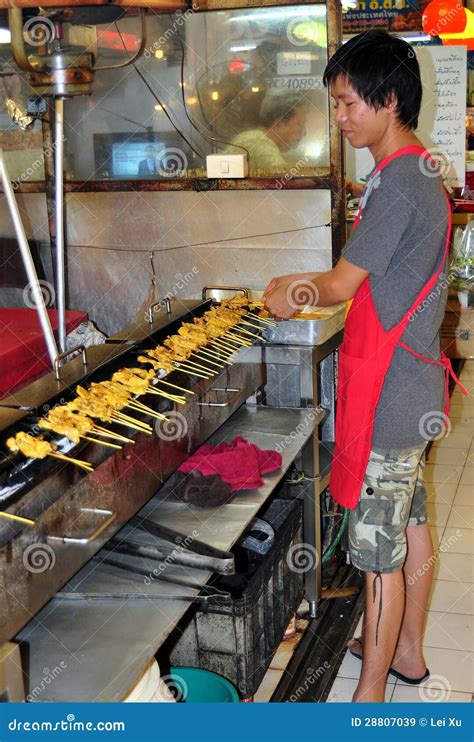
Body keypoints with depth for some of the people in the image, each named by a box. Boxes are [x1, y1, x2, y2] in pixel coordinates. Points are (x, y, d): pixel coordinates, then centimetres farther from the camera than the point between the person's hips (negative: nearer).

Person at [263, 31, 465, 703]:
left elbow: (341, 285, -16)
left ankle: (370, 698, 16)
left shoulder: (397, 181, -21)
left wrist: (291, 295, 2)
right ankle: (407, 651, 39)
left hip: (388, 395, -10)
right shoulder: (420, 169, 10)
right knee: (413, 527, 21)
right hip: (414, 387, 10)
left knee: (381, 553, 1)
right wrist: (305, 282, 13)